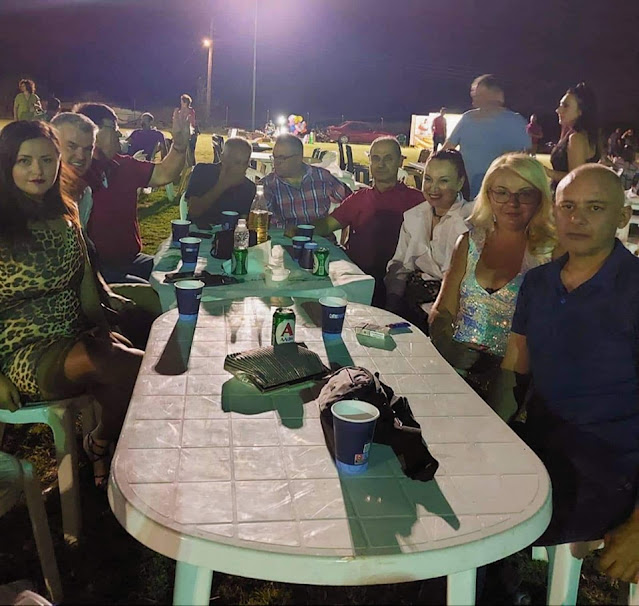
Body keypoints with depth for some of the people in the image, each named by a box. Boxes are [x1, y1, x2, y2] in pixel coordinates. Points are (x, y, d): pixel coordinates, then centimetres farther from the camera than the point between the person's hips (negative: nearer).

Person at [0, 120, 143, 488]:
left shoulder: (64, 215, 12)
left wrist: (103, 330, 3)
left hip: (80, 338, 6)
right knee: (132, 366, -30)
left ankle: (103, 448, 3)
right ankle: (99, 447, 0)